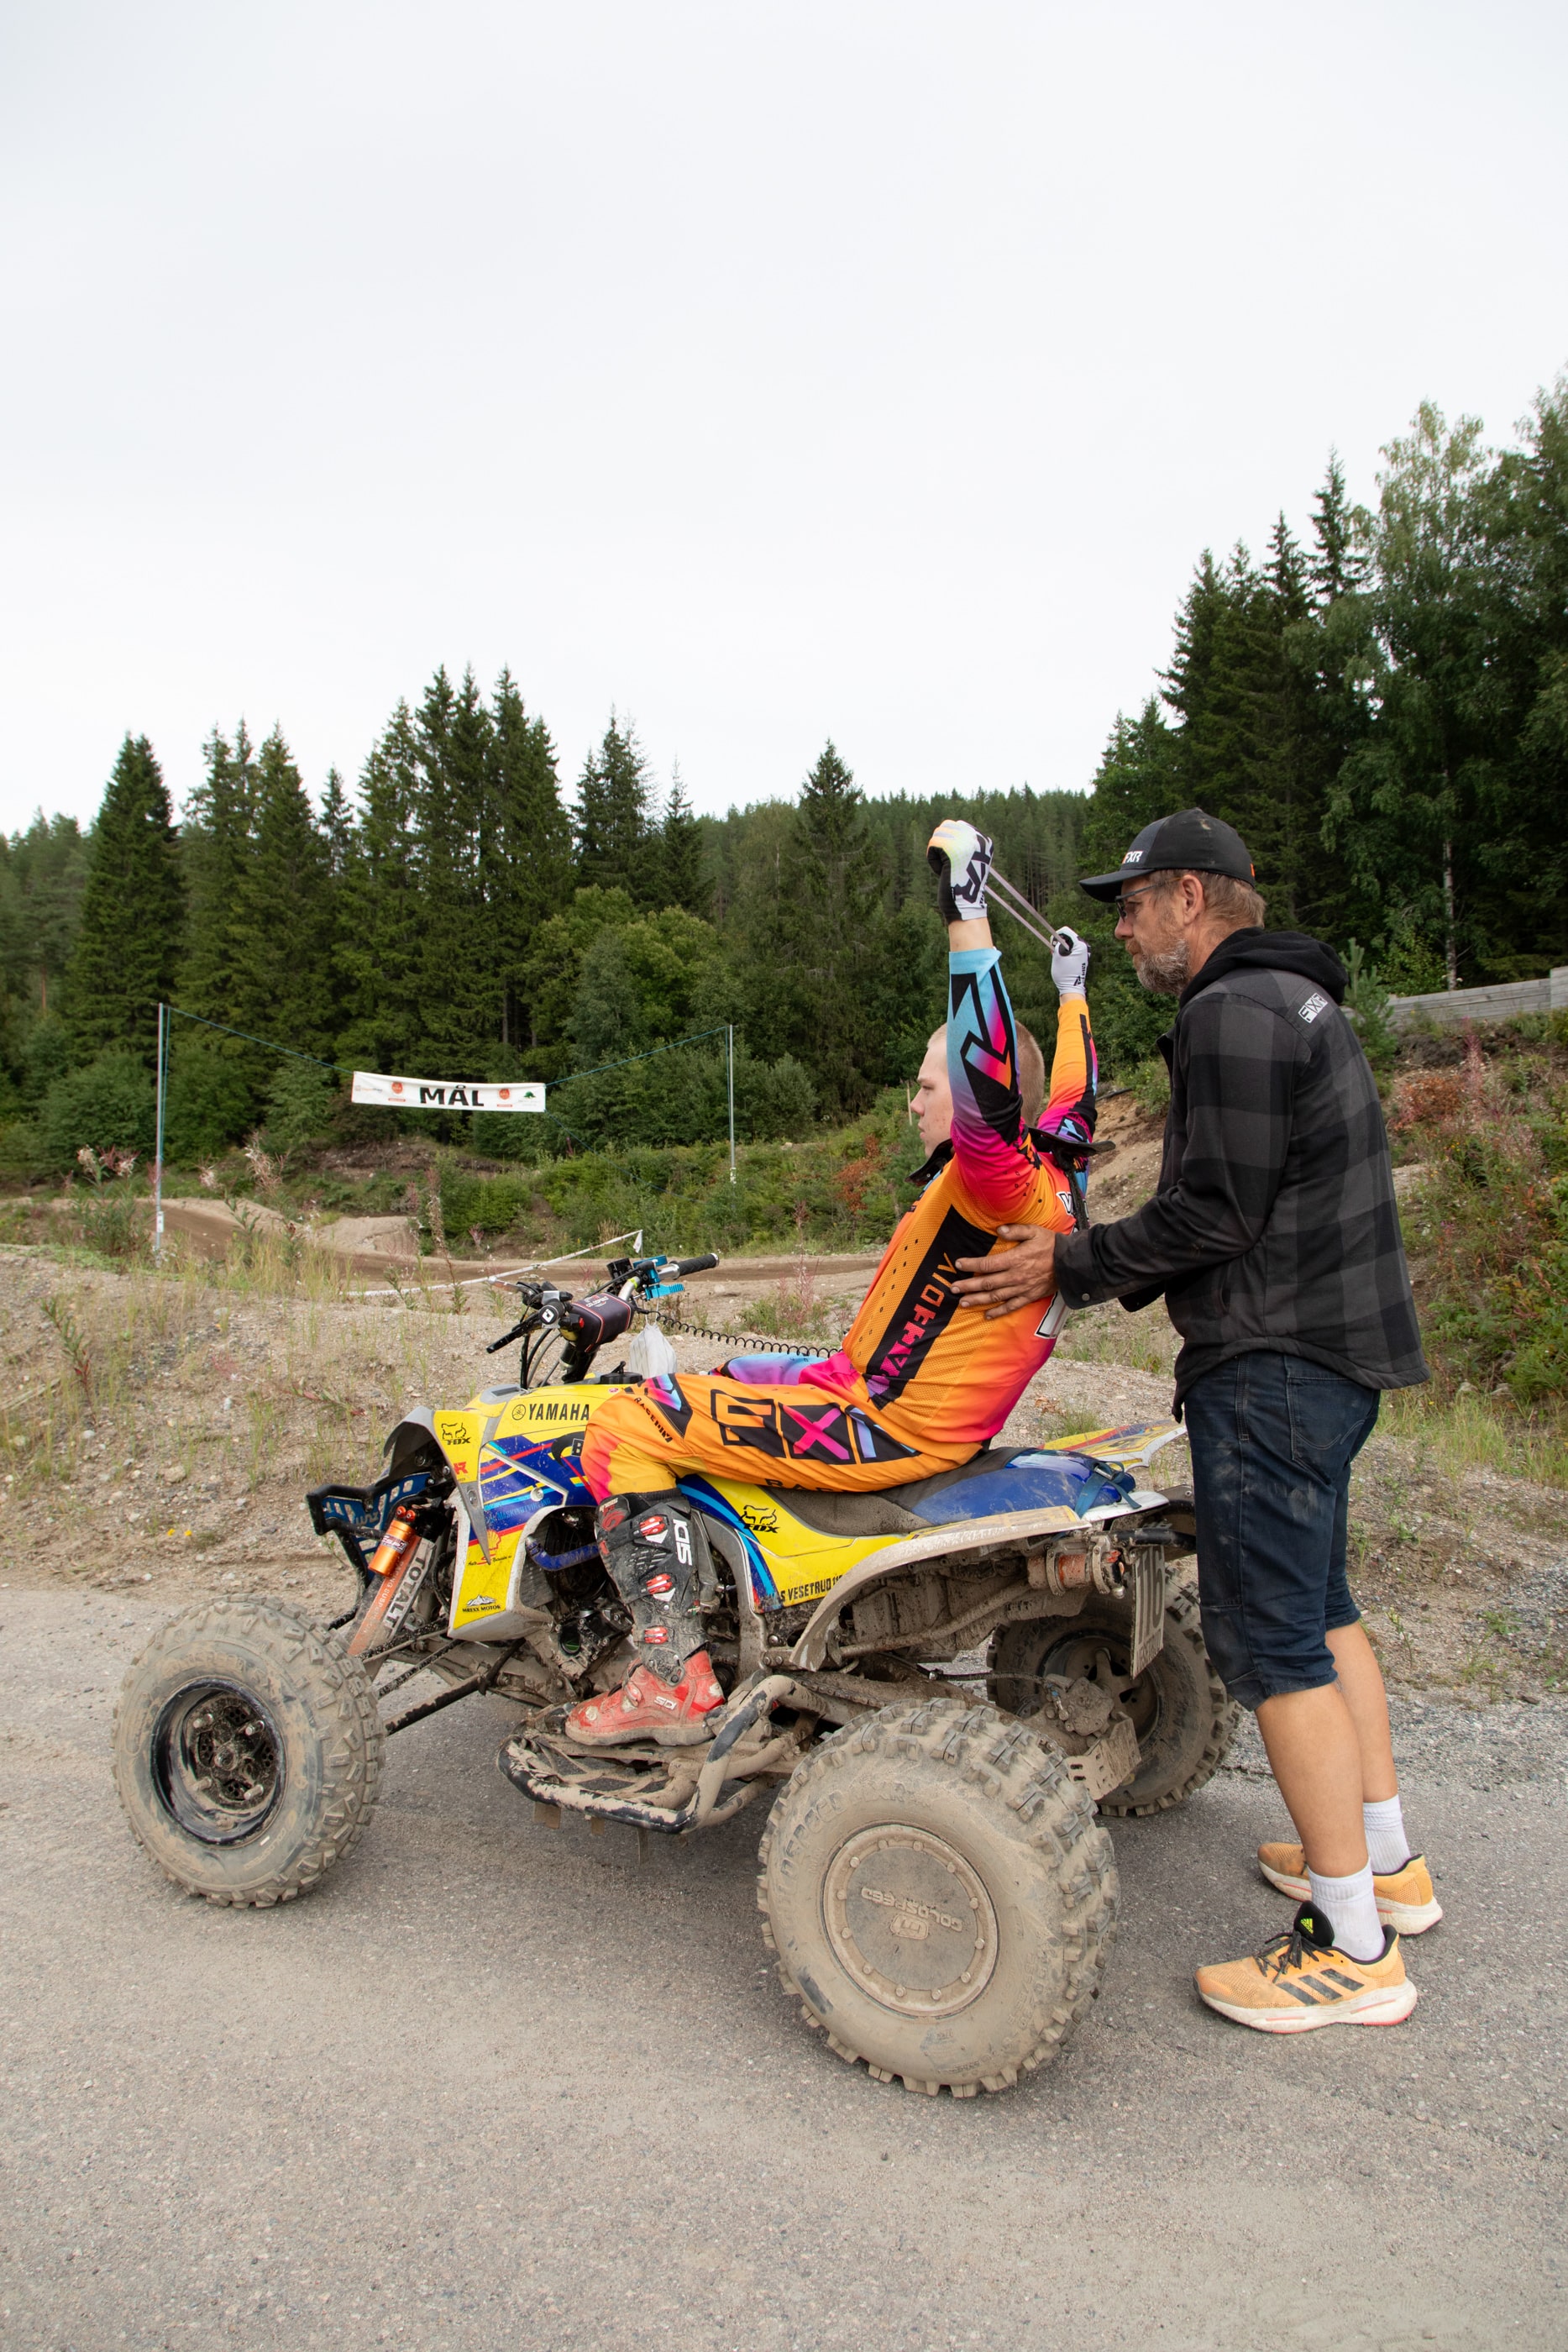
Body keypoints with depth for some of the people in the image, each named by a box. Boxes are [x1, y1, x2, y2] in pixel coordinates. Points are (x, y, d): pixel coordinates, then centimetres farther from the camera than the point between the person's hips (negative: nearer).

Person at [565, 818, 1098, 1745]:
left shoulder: (998, 1177, -20)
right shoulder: (1052, 1175, 8)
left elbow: (989, 1086, -40)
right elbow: (1073, 1100, 28)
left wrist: (967, 914, -37)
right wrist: (1072, 992, 41)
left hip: (894, 1431, -11)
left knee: (626, 1427, -15)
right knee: (706, 1381, 30)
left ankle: (677, 1677, -14)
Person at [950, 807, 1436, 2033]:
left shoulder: (1232, 1013, -16)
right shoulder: (1297, 999, 18)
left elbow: (1212, 1213, -20)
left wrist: (1070, 1266, -9)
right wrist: (1107, 1273, 15)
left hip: (1275, 1360, -11)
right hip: (1328, 1346, 11)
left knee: (1269, 1634, -5)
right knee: (1320, 1604, 20)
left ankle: (1355, 1950, 4)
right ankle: (1387, 1861, 32)